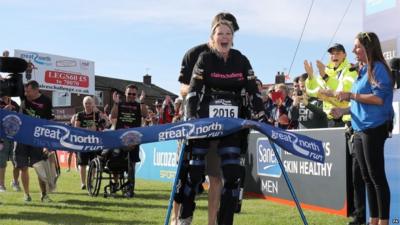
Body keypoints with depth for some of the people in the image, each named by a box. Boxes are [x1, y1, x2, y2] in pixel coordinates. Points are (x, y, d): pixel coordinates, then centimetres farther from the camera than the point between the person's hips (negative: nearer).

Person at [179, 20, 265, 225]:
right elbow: (193, 90, -9)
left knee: (232, 174, -4)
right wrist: (191, 118, -19)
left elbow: (252, 90, 5)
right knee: (194, 170, -1)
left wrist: (261, 116, -4)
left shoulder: (241, 61, 5)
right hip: (205, 121, -2)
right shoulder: (205, 59, -2)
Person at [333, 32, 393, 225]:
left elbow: (379, 98, -19)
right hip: (360, 129, 9)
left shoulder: (378, 68, -9)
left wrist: (351, 95, -15)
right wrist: (343, 111, 9)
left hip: (374, 129, -9)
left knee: (377, 177, -6)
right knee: (367, 178, 12)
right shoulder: (362, 71, 18)